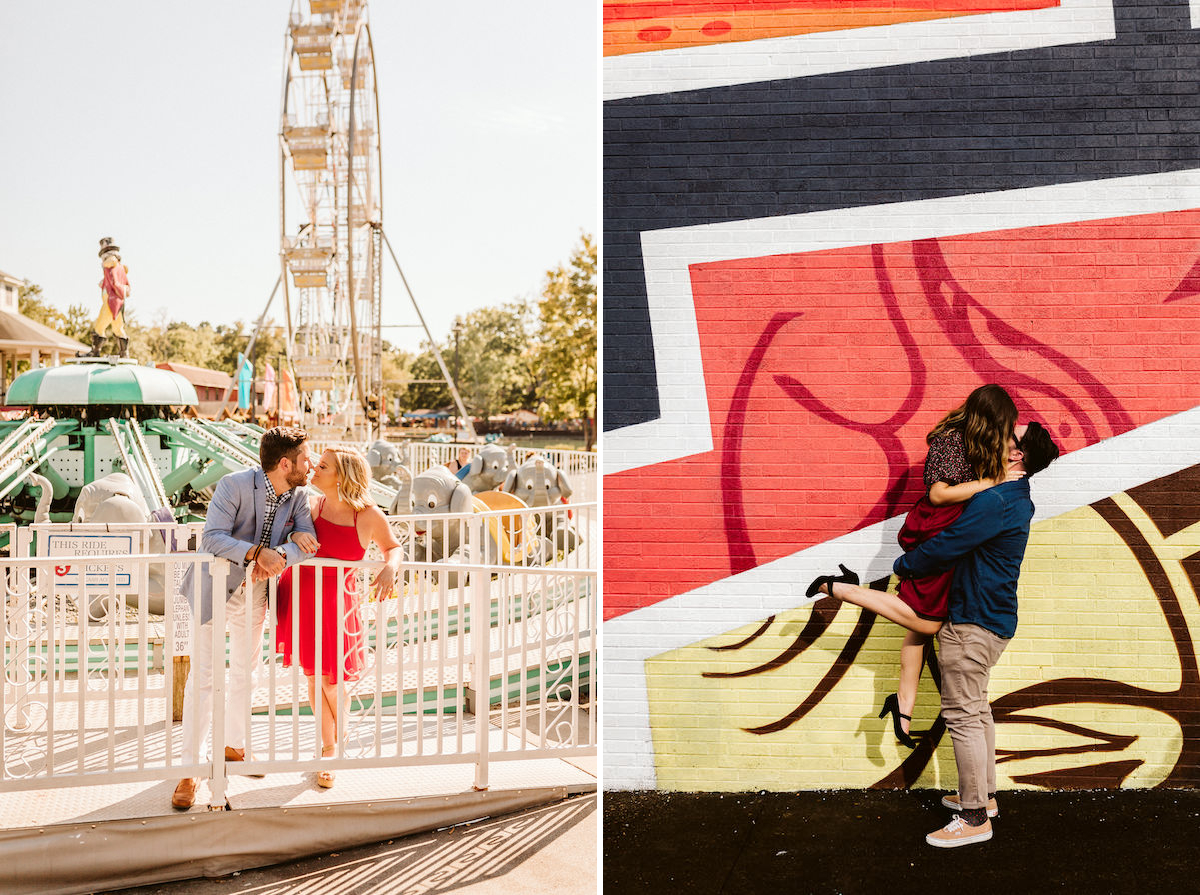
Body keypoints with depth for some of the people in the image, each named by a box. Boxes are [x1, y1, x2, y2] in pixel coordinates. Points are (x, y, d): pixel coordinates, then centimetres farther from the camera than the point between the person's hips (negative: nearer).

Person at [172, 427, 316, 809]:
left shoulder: (296, 498, -5)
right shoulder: (234, 486, -24)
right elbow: (212, 537, -30)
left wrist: (278, 556, -31)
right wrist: (256, 552, -42)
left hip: (255, 592, 6)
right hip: (215, 588, -6)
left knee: (244, 674, 18)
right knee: (202, 677, -6)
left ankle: (234, 746, 37)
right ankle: (189, 769, 2)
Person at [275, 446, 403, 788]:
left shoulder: (369, 516, -7)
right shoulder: (311, 505, -1)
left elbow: (394, 547, 8)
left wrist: (390, 567, -14)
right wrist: (296, 535, -24)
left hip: (335, 601, -2)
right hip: (299, 595, 2)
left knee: (330, 680, 3)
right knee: (312, 677, 10)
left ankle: (330, 748, 29)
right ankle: (329, 742, 32)